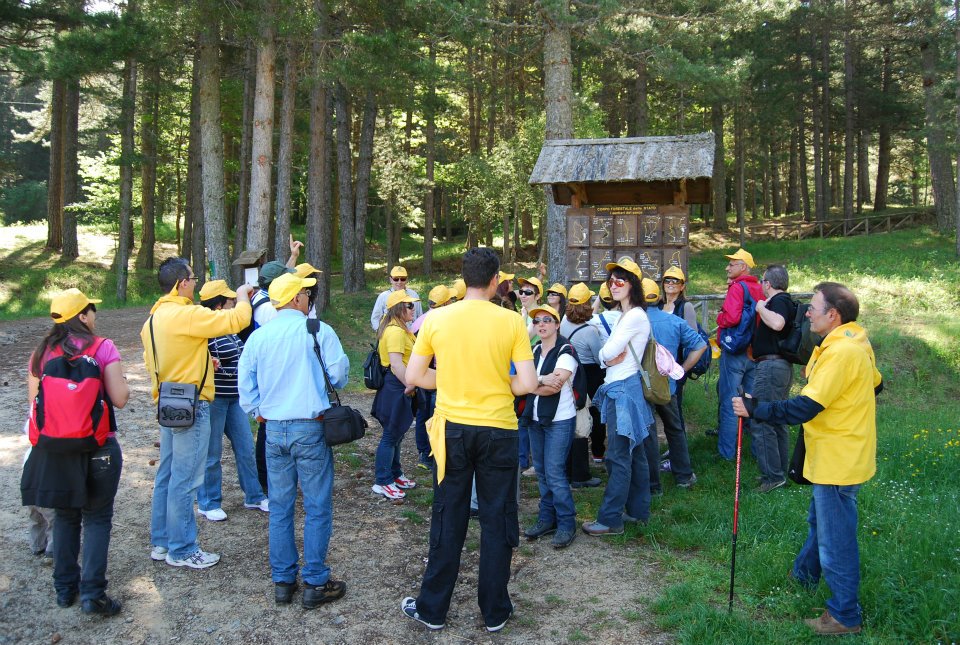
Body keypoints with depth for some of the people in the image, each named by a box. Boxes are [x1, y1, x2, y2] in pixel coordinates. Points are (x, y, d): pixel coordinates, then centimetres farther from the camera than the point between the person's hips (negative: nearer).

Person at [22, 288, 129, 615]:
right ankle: (92, 594, 3)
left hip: (54, 449, 4)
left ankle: (65, 588, 26)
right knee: (97, 518, 6)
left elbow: (35, 399, 6)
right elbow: (120, 399, -12)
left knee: (65, 515, 18)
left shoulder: (42, 352, 2)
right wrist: (119, 379, 6)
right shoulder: (102, 348, -11)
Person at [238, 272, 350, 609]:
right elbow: (339, 373, -9)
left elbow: (245, 385, 8)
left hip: (273, 430, 5)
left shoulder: (258, 336, 4)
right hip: (311, 428, -4)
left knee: (279, 508, 13)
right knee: (317, 508, 5)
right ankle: (315, 584, 11)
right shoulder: (318, 331, -9)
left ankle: (282, 581, 22)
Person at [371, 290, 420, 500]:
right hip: (395, 386, -11)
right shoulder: (396, 331, -19)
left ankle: (395, 474, 30)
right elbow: (396, 363, -29)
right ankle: (382, 482, 3)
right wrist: (410, 385, -26)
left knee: (396, 433, 18)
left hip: (399, 386, 11)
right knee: (391, 435, -4)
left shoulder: (398, 328, 15)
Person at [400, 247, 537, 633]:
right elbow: (528, 384, -10)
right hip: (498, 431, -1)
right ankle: (495, 612, 22)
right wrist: (497, 386, 8)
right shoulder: (512, 321, -8)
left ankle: (433, 608, 24)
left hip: (453, 428, 1)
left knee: (448, 519, 12)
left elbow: (414, 376, -1)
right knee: (497, 521, 11)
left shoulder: (436, 319, -4)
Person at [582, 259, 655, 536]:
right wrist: (610, 357, -6)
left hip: (623, 391, -10)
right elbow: (604, 353, 14)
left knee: (619, 457, -6)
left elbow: (607, 353, -18)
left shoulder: (635, 316, -15)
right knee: (634, 454, 14)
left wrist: (607, 355, 3)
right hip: (621, 389, 10)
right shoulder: (625, 315, 17)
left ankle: (610, 519, -1)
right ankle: (638, 510, 23)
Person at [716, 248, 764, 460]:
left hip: (734, 352, -7)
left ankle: (726, 450, 6)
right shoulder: (758, 289, 8)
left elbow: (732, 317, -28)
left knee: (728, 401, 1)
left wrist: (719, 318, -9)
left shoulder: (737, 287, -15)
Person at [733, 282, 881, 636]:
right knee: (819, 519, 29)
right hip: (842, 452, 10)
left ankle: (845, 615, 17)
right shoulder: (855, 340, 4)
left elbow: (804, 408, -30)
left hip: (838, 461, -10)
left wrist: (754, 408, -25)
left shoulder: (841, 351, -27)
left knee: (835, 538, 3)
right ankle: (805, 572, 49)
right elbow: (875, 384, 19)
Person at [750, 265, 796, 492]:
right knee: (778, 421, 16)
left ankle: (772, 476, -5)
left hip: (770, 365, -11)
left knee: (761, 422, -8)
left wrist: (761, 307, -18)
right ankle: (781, 472, 24)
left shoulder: (779, 301, -13)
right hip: (783, 365, 11)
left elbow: (777, 323, -34)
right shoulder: (786, 301, 17)